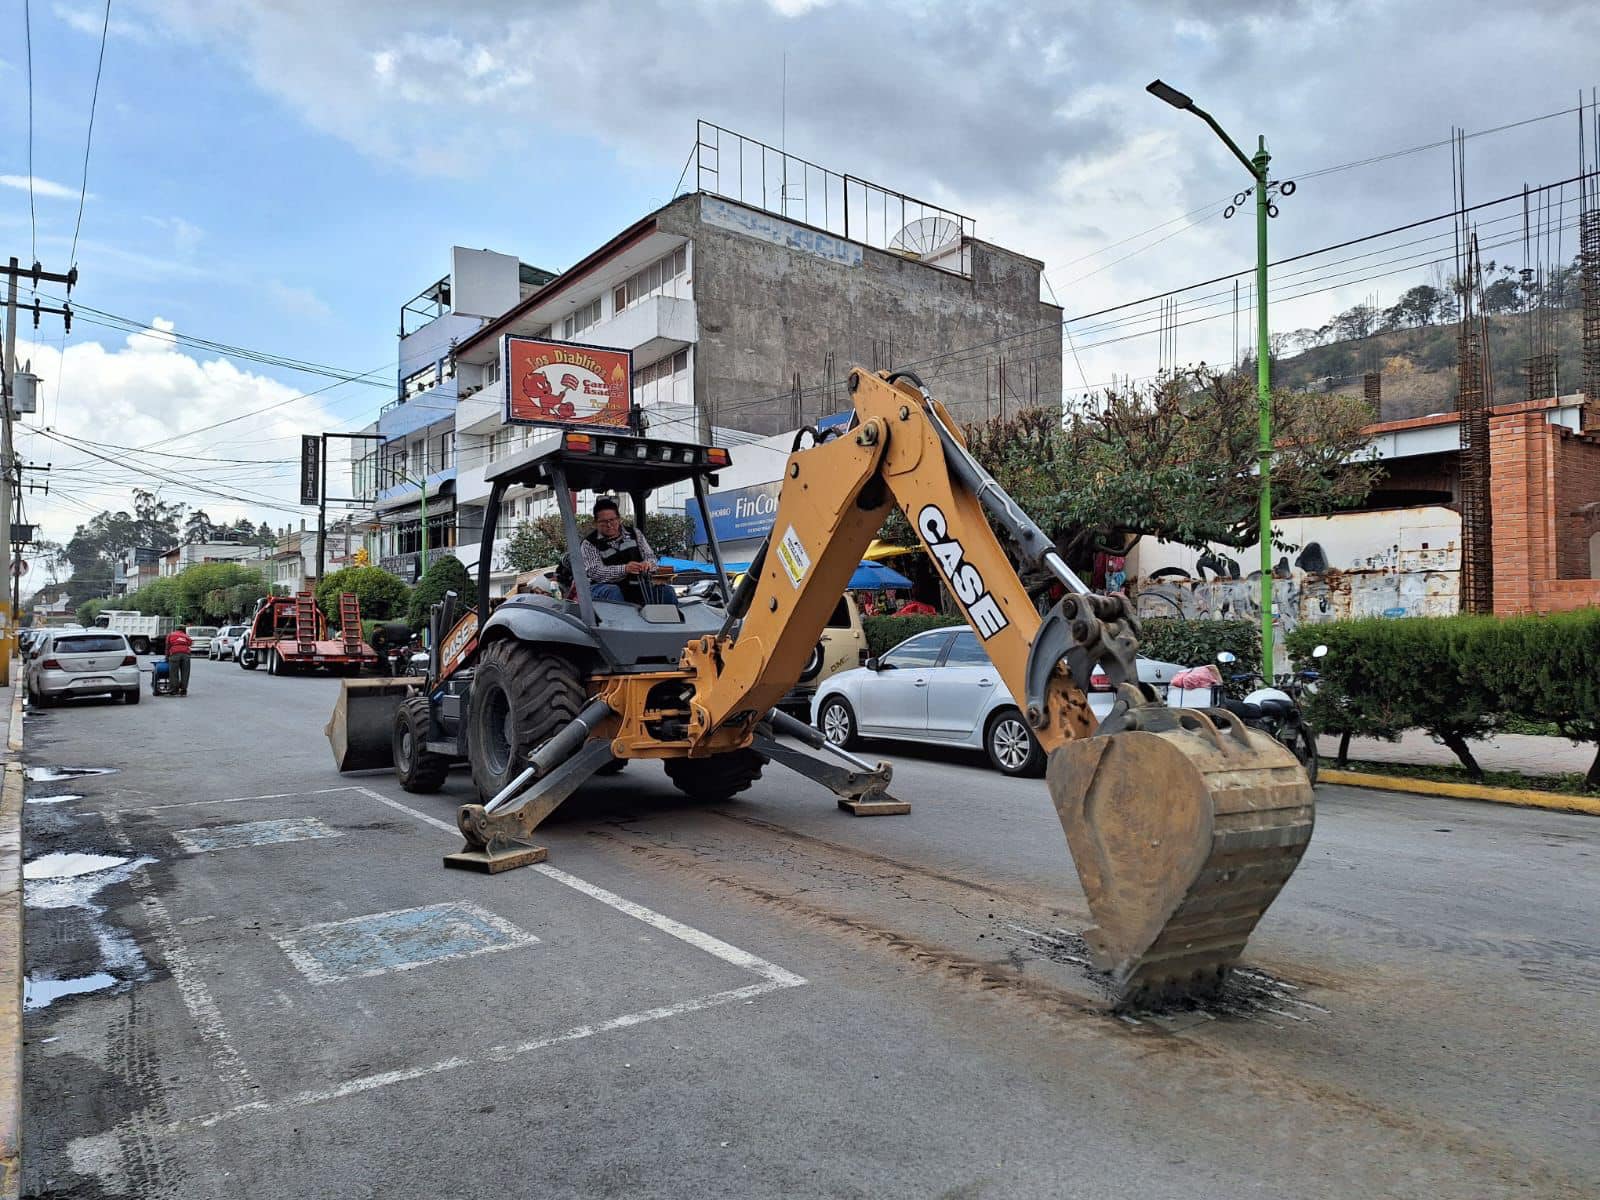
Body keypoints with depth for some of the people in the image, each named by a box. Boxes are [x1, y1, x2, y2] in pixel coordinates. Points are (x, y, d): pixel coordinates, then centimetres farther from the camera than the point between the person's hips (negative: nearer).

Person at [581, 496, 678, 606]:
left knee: (667, 592, -20)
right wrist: (624, 569, -26)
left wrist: (647, 564, -12)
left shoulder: (635, 534, 15)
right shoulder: (589, 543, 1)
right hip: (606, 586, -3)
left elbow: (651, 557, 15)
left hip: (636, 586, 3)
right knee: (612, 592, -39)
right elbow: (594, 572, -12)